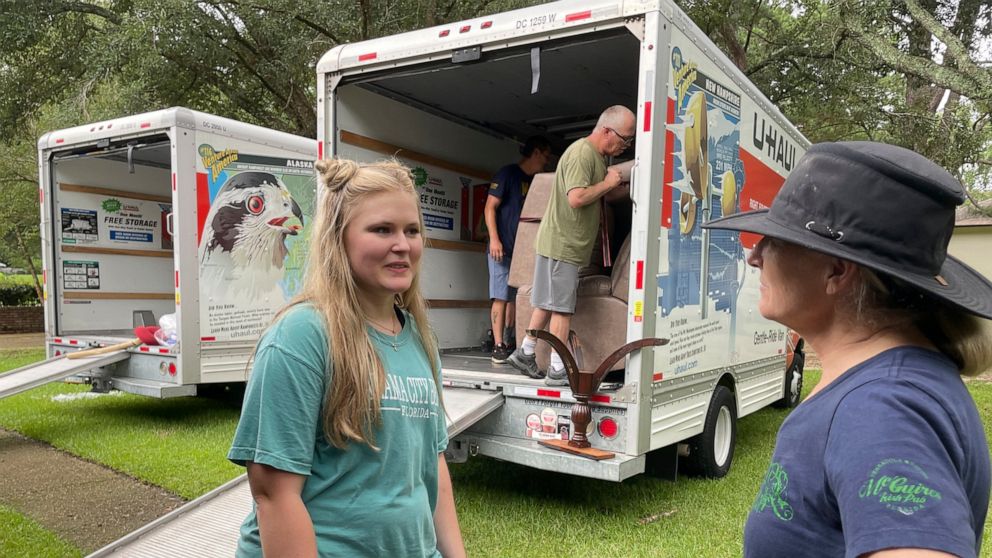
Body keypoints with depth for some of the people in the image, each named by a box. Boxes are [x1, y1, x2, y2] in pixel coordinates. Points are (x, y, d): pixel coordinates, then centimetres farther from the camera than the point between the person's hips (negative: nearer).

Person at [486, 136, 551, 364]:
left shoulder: (536, 181, 18)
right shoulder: (508, 174, -2)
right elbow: (490, 206, -7)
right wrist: (494, 239, -15)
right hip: (503, 248, -7)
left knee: (515, 298, 6)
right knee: (501, 297, -8)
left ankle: (508, 343, 12)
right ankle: (498, 345, -6)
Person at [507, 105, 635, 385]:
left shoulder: (597, 155, 16)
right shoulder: (582, 153, -17)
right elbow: (577, 198, -25)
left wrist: (614, 186, 9)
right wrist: (607, 184, -14)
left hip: (563, 243, 10)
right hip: (562, 243, -10)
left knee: (549, 303, 15)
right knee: (562, 308, -4)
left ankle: (525, 353, 25)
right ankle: (558, 370, 3)